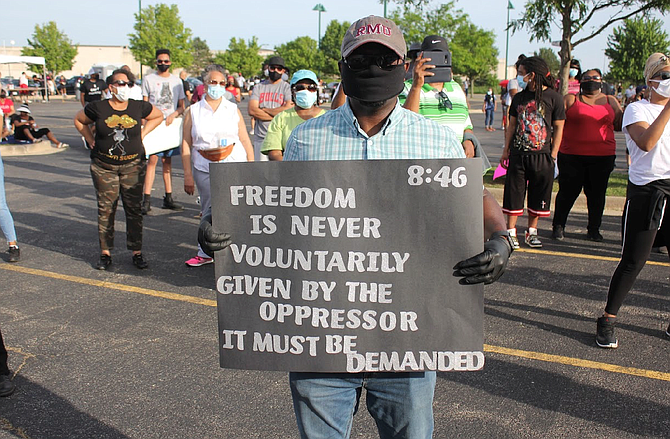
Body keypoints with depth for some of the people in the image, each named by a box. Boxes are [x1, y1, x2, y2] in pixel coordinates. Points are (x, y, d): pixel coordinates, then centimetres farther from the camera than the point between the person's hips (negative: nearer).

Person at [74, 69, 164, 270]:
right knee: (105, 210, 3)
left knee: (134, 209, 2)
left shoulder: (139, 107, -1)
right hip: (103, 166, 0)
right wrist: (91, 140, 5)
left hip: (133, 165, 1)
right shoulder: (97, 108, -3)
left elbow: (158, 116, 17)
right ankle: (105, 253, 15)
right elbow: (79, 120, 15)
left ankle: (137, 253, 12)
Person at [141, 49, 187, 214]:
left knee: (167, 161, 8)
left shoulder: (177, 81, 12)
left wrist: (173, 115, -9)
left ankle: (168, 198, 13)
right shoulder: (149, 79, 5)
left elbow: (182, 106, 11)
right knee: (152, 160, -11)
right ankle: (147, 199, -12)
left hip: (171, 125, 3)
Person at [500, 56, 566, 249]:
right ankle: (511, 232, 9)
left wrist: (553, 155, -6)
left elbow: (558, 128, 0)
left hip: (542, 155, -2)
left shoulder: (553, 97, -1)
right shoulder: (519, 98, 9)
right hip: (518, 154, 3)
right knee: (514, 194, 2)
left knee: (538, 196, 6)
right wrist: (506, 150, 8)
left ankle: (532, 232, 18)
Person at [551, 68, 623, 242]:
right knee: (568, 191, 1)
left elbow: (619, 125, 15)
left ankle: (594, 229, 17)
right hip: (572, 155, -2)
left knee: (597, 193, 5)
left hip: (602, 156, 2)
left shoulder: (611, 101, 14)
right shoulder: (570, 99, 6)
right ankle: (558, 226, 14)